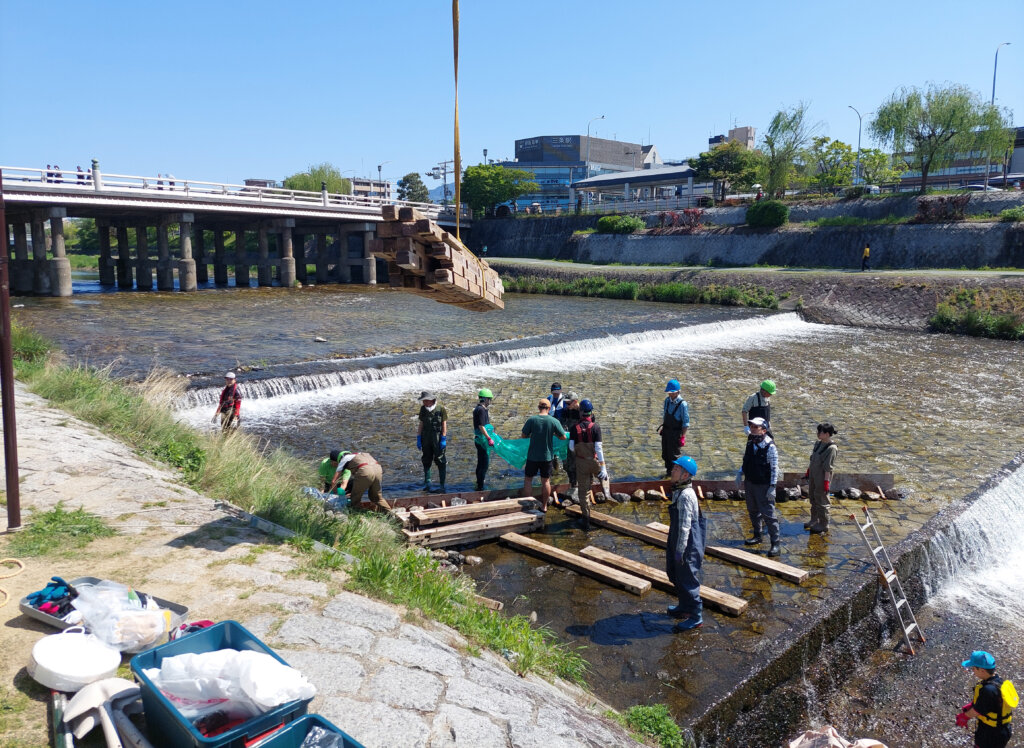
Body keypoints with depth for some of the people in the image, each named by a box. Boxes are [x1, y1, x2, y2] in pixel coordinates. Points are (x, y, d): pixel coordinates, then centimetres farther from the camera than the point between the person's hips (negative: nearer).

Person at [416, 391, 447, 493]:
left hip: (438, 439, -4)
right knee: (426, 461, 11)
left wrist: (443, 439, -10)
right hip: (426, 439, 4)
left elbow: (444, 424, -6)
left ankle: (442, 486, 4)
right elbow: (421, 424, 10)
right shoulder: (423, 409, 6)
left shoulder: (441, 409, -6)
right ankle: (427, 482, 26)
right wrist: (418, 438, 6)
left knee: (440, 462, -1)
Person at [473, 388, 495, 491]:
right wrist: (489, 438, -23)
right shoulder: (481, 410, -18)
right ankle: (480, 487, -4)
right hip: (482, 439, -11)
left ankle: (479, 485, 26)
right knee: (484, 464, -7)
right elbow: (481, 426, -23)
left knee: (481, 463, 17)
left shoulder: (478, 408, 14)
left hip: (479, 439, 11)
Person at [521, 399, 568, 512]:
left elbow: (524, 436, -4)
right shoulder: (554, 421, -10)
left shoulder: (531, 420, -12)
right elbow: (563, 437, -3)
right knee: (545, 481, 13)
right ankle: (544, 506, 22)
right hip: (547, 456, 1)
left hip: (532, 456, -1)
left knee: (528, 479, 13)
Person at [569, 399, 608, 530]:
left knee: (584, 491, 7)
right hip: (594, 461, -1)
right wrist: (603, 466, -14)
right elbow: (598, 448, -15)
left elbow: (571, 447, -6)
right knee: (603, 475, 35)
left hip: (581, 463, 1)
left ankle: (586, 520, 10)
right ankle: (607, 492, 19)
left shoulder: (575, 427, -6)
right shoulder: (595, 427, -11)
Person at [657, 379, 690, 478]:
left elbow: (686, 422, -16)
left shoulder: (682, 404, -21)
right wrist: (662, 427, 16)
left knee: (675, 455, 7)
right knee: (665, 454, 17)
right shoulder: (667, 400, -1)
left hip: (676, 433, -6)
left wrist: (683, 437, -15)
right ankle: (668, 472, 36)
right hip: (666, 431, 6)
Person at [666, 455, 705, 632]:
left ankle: (696, 617, 15)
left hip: (688, 546, -10)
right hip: (677, 543, 10)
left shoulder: (686, 495, -25)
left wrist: (679, 550, -21)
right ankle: (684, 607, 41)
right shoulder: (678, 491, 7)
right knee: (676, 576, 23)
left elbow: (685, 526, -25)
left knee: (687, 580, 2)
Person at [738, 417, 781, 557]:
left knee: (768, 514, -4)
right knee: (753, 511, 20)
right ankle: (757, 536, 38)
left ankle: (775, 544, 3)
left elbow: (774, 468, -17)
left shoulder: (770, 447, -18)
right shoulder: (750, 443, 3)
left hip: (763, 485, -7)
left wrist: (772, 487, -19)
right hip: (750, 483, 7)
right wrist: (740, 473, 8)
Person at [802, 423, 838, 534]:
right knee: (813, 499, 18)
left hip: (822, 477, -8)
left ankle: (823, 525, 15)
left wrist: (826, 482, -20)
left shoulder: (831, 448, -20)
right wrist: (808, 472, 20)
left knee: (821, 501, 2)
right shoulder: (818, 443, 5)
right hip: (813, 475, 8)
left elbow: (828, 467, -20)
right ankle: (814, 520, 33)